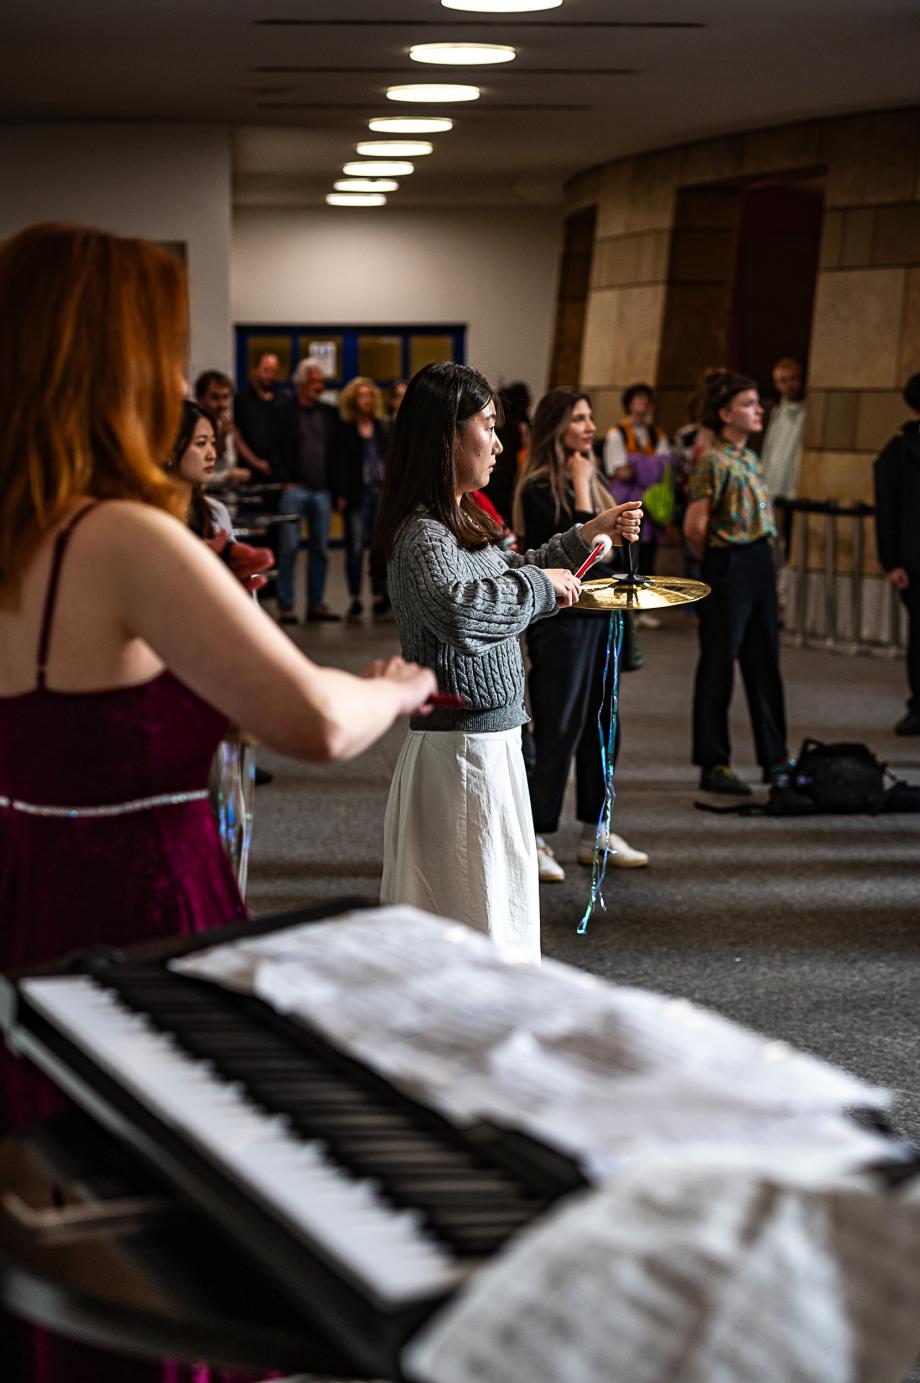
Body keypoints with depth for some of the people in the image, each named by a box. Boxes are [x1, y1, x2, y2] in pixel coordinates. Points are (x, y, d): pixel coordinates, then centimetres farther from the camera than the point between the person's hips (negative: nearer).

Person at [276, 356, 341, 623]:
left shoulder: (330, 414, 14)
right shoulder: (286, 411, 1)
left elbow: (337, 450, 13)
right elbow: (279, 449, -2)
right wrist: (286, 481, -8)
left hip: (322, 490, 4)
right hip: (294, 488, -4)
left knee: (320, 549, 5)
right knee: (289, 547, -5)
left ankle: (316, 604, 11)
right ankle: (286, 606, -1)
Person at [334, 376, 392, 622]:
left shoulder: (383, 428, 14)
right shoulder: (344, 430, 3)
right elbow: (340, 463, -2)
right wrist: (341, 494, -10)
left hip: (382, 493, 3)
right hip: (357, 495, -3)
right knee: (355, 548, -3)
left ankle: (380, 599, 7)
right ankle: (355, 600, 4)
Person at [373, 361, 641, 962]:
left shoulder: (459, 522, 12)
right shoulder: (422, 535, -19)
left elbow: (503, 580, 32)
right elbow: (457, 609, -41)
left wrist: (585, 537, 27)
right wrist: (541, 584, -26)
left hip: (484, 742, 10)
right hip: (465, 748, -10)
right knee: (482, 916, -3)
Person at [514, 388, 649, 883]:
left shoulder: (588, 478, 12)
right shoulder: (538, 489, -12)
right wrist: (581, 489, -17)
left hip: (598, 615, 8)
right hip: (560, 621, -8)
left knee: (599, 725, 13)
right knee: (557, 730, -4)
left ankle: (594, 833, 23)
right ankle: (533, 838, 5)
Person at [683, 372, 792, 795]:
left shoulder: (749, 458, 13)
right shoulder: (712, 460, -14)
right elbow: (694, 526, -18)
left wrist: (760, 555, 9)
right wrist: (717, 560, -3)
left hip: (761, 562, 9)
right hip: (729, 566, -9)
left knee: (764, 665, 14)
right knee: (717, 669, 1)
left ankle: (775, 759, 24)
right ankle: (713, 765, 10)